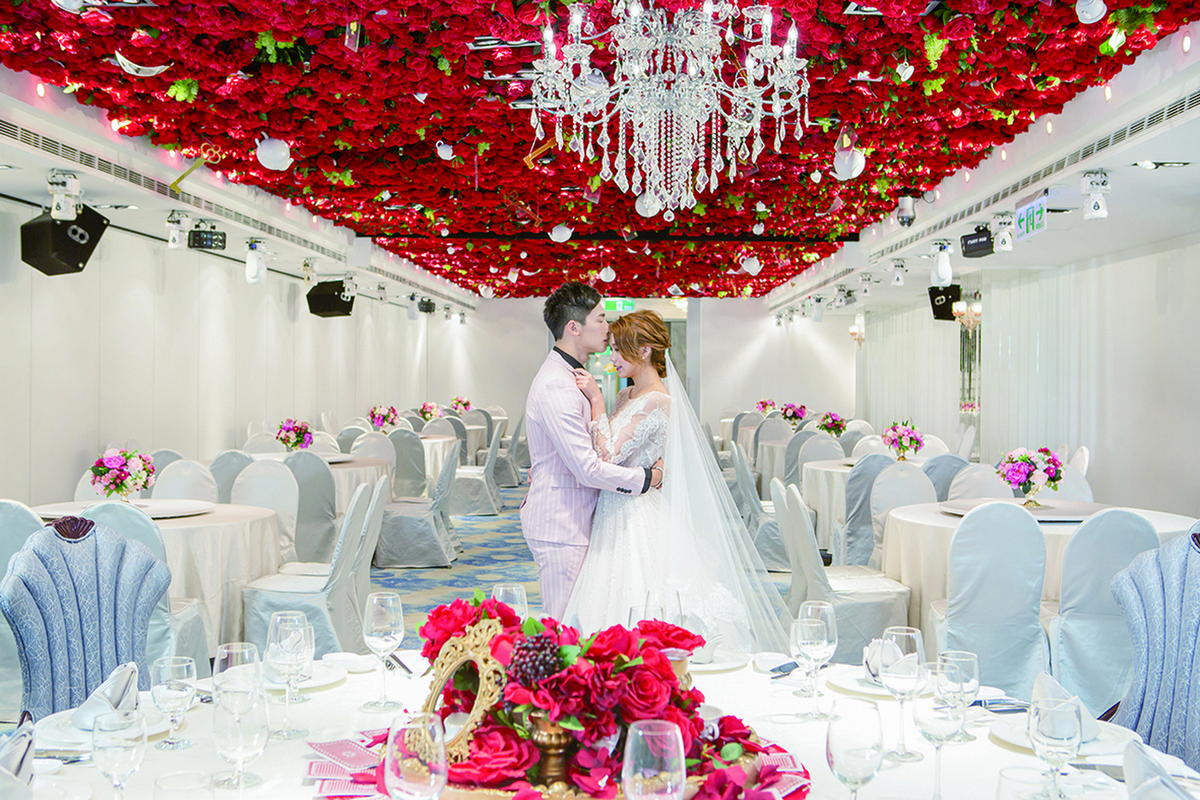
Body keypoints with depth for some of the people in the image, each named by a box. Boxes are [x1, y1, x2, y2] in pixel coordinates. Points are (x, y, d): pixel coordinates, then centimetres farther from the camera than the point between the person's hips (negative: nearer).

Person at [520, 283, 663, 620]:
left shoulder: (570, 376, 13)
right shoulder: (556, 386, -21)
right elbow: (588, 469, -23)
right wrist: (647, 477, -14)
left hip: (571, 519, 10)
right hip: (561, 526, -10)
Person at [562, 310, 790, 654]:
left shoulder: (657, 401, -15)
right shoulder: (627, 396, 13)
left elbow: (610, 455, -21)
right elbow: (607, 456, 16)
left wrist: (597, 400, -14)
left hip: (638, 519, -9)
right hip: (615, 513, 9)